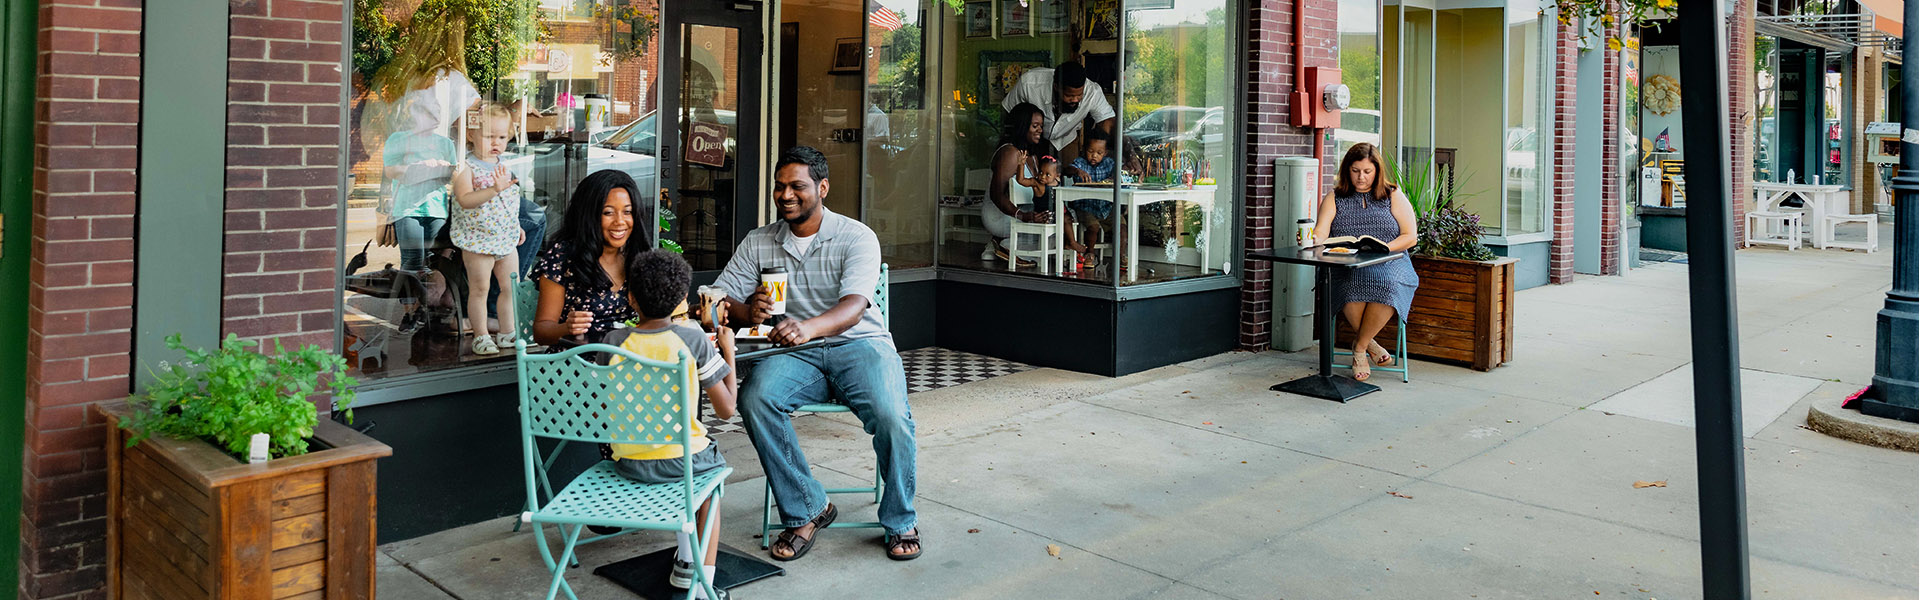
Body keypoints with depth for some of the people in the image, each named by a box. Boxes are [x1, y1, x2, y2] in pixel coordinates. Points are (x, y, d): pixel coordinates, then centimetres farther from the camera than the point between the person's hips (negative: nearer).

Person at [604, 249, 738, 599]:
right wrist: (728, 352, 6)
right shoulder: (693, 340, -10)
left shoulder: (614, 343, -4)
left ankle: (686, 559, 33)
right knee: (713, 466, 31)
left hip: (628, 464, 3)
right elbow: (726, 409, -5)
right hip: (681, 460, -3)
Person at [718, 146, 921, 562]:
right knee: (755, 398, -30)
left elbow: (854, 305, -20)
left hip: (858, 344, -2)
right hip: (795, 355, 3)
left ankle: (900, 521, -4)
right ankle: (806, 510, -14)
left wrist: (809, 327, -42)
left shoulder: (857, 238, -3)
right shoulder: (757, 243, 10)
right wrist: (748, 312, -21)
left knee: (891, 414, -31)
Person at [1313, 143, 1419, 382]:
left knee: (1388, 283, -36)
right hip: (1346, 266, 0)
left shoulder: (1393, 196, 14)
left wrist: (1383, 249, -11)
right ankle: (1369, 344, -15)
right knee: (1353, 283, -38)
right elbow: (1320, 233, 1)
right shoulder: (1334, 198, 15)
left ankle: (1359, 346, -16)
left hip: (1390, 264, 0)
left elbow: (1410, 236, 7)